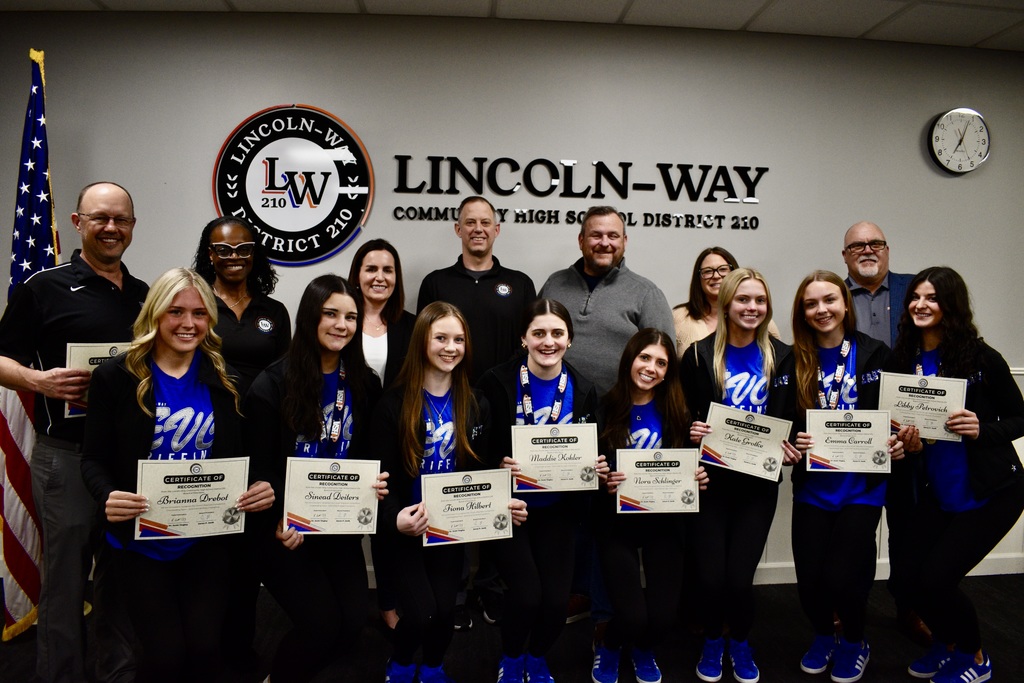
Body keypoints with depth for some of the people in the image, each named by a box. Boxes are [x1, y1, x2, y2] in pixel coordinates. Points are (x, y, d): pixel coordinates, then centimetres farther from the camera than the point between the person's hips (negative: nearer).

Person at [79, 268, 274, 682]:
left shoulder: (224, 381, 3)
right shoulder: (116, 376, -5)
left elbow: (240, 457, 7)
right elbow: (93, 459, -3)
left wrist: (260, 488, -14)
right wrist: (108, 497, -24)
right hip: (140, 538, -2)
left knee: (205, 647, -3)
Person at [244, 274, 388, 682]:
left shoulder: (365, 384, 1)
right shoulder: (273, 384, -12)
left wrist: (376, 482, -12)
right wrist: (279, 521, -22)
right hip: (284, 526, -4)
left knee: (354, 620, -4)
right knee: (321, 622, -13)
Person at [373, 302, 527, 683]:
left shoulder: (475, 405, 2)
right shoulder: (394, 403, -11)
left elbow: (478, 469, 6)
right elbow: (384, 474, -12)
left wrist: (503, 503, -11)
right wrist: (395, 517, -30)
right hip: (406, 525, -3)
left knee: (445, 608, -2)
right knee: (421, 612, -10)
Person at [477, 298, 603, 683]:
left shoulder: (584, 391, -1)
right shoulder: (497, 382, -11)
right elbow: (480, 450, -9)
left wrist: (597, 469, -15)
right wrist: (500, 465, -28)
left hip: (558, 509, 3)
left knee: (557, 600, -4)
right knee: (527, 594, -13)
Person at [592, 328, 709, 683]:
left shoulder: (676, 410, -2)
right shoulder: (606, 408, -9)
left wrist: (698, 478, -14)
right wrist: (603, 482, -25)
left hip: (664, 521, 2)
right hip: (616, 521, -2)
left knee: (662, 615, -4)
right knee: (632, 615, -11)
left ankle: (644, 651, 35)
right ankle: (609, 649, 27)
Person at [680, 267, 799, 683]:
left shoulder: (782, 357, 3)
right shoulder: (699, 356, -4)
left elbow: (790, 418, 9)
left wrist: (788, 448, -9)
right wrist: (692, 432, -19)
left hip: (759, 481, 1)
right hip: (711, 479, -1)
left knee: (740, 575, -1)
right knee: (712, 575, -2)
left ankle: (741, 644, 30)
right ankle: (713, 641, 30)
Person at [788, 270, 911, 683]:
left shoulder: (875, 354, -2)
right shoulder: (795, 360, 0)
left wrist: (896, 444, -16)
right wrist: (793, 443, -15)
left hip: (862, 485, -2)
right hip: (812, 486, 2)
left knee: (840, 577, -6)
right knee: (808, 578, 1)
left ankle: (855, 642, 27)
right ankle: (823, 636, 34)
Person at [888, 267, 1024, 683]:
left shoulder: (981, 358, -14)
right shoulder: (904, 360, -2)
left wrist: (982, 430, -25)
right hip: (937, 492, 5)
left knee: (935, 578, -8)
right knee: (910, 577, 1)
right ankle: (947, 641, 34)